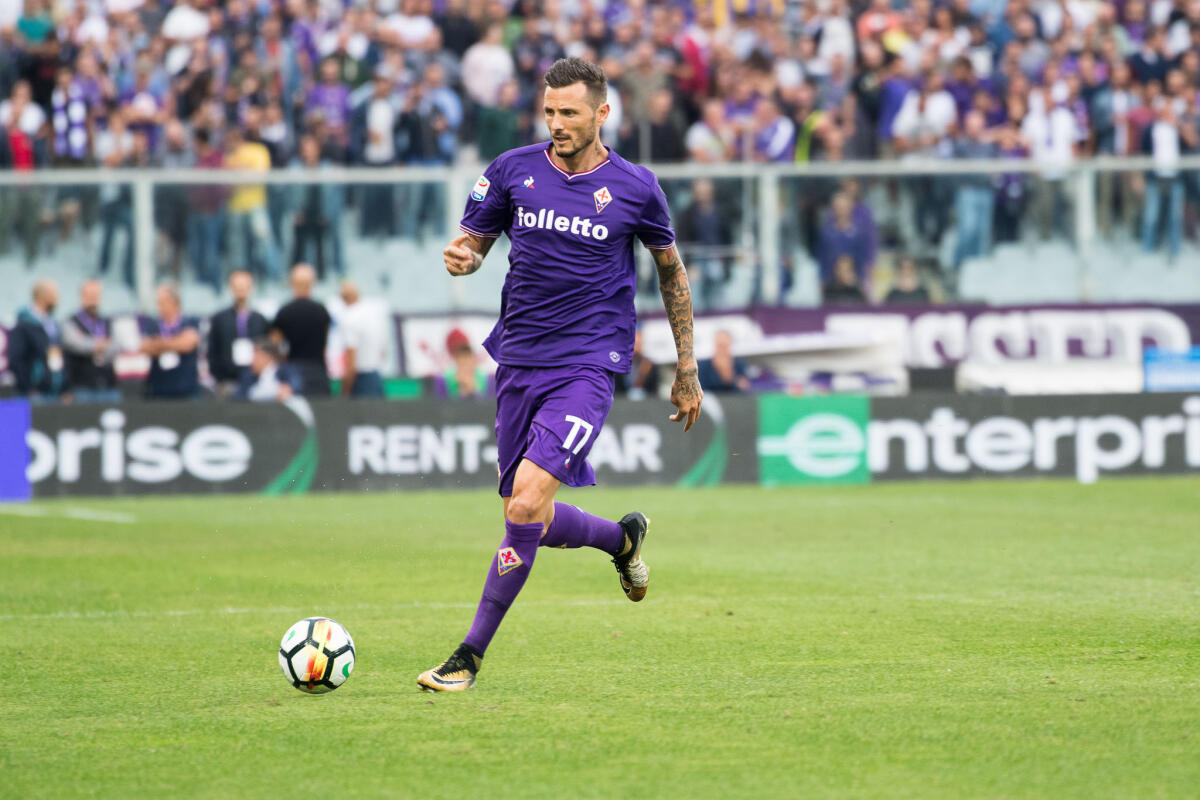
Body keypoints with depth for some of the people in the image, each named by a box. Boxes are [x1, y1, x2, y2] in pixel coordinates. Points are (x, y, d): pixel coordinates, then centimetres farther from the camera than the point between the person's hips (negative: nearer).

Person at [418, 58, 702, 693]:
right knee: (530, 520, 8)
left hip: (587, 366, -4)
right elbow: (474, 240, 13)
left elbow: (671, 272, 13)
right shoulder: (513, 171, 3)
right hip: (517, 361, 4)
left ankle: (472, 654, -12)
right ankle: (621, 539, 40)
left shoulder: (634, 188, -1)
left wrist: (687, 370, 15)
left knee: (526, 503, -21)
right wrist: (461, 257, -13)